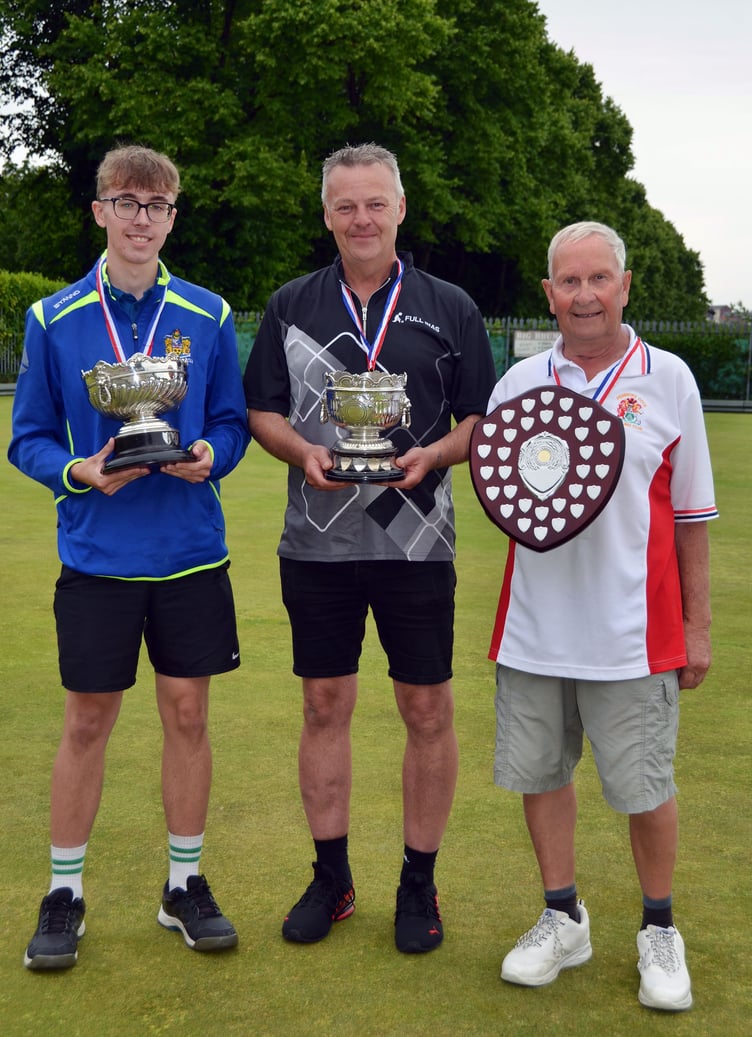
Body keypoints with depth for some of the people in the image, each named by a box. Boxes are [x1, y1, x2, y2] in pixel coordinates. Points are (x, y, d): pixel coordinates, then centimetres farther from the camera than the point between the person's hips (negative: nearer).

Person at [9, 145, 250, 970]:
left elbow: (233, 422, 7)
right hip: (96, 554, -1)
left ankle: (185, 885, 24)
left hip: (191, 552, 1)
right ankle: (64, 893, 22)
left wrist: (210, 454, -15)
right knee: (87, 721, 6)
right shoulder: (54, 320, -1)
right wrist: (79, 472, -18)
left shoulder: (208, 317, 3)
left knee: (187, 712, 8)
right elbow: (28, 439, 2)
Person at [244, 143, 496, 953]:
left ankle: (419, 883, 18)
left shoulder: (449, 309, 4)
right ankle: (330, 878, 23)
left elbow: (483, 420, 6)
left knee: (428, 711, 3)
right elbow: (261, 411, 10)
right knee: (325, 707, 8)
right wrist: (303, 453, -10)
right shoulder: (290, 306, 8)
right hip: (317, 543, 2)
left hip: (416, 545, -1)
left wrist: (434, 454, -14)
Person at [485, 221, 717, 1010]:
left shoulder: (668, 380, 0)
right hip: (534, 625, 3)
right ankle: (562, 920, 31)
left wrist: (696, 625, 2)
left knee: (644, 787, 5)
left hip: (633, 631, -2)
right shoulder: (518, 383, 5)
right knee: (538, 773, 11)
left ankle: (659, 931, 27)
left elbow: (692, 515, 3)